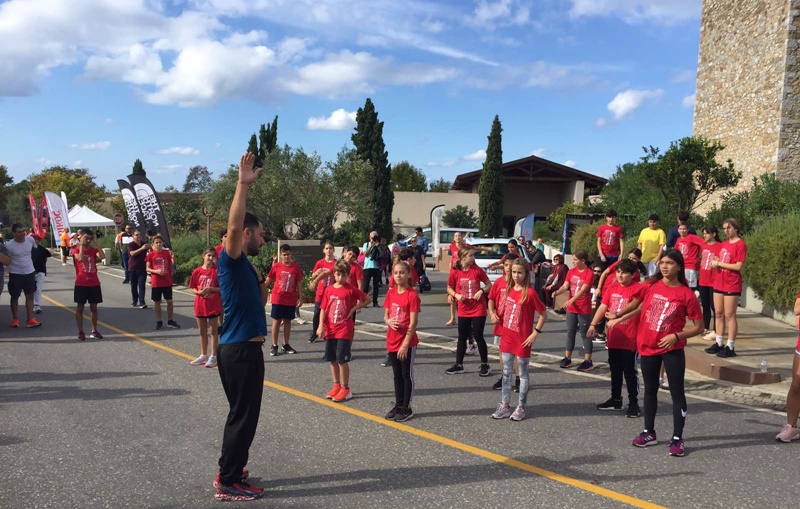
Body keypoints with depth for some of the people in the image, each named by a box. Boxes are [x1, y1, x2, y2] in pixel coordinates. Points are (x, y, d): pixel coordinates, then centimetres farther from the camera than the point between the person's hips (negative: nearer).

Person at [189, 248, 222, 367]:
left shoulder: (217, 271, -6)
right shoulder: (197, 271, 1)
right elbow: (192, 288, 5)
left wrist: (211, 289, -19)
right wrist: (199, 292, -14)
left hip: (214, 305, -3)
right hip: (200, 305, 3)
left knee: (213, 331, 4)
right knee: (202, 331, 14)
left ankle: (213, 356, 11)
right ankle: (203, 355, 27)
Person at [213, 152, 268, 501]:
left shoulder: (243, 265, 15)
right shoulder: (231, 259, -13)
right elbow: (233, 226, -32)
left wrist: (264, 287, 13)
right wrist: (243, 185, -35)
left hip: (242, 348, 10)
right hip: (240, 350, -10)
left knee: (242, 415, 19)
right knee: (243, 417, -2)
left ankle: (230, 471, 31)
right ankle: (228, 484, 8)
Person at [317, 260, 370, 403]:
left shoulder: (351, 290, -6)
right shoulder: (328, 290, 4)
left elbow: (367, 299, 2)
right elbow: (323, 309, 4)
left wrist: (354, 308, -9)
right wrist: (321, 326, -5)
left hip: (345, 330, -5)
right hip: (330, 330, 5)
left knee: (342, 360, -4)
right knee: (332, 359, 12)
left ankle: (346, 389, 8)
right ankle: (336, 386, 26)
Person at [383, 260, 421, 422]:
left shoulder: (412, 295, -13)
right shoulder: (390, 293, 5)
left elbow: (413, 322, -15)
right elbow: (386, 315, 12)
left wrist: (405, 344, -18)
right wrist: (389, 322, -12)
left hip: (407, 342, -6)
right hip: (392, 341, 6)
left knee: (407, 374, 4)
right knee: (397, 375, 15)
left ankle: (407, 408, 13)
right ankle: (398, 405, 26)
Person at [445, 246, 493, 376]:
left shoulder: (477, 270, -7)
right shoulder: (455, 272, -6)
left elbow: (489, 285, 3)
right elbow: (449, 288, 7)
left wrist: (481, 291, -15)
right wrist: (456, 295, -12)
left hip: (478, 309, -2)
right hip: (463, 310, 2)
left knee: (478, 336, -1)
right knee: (462, 337, 11)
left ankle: (485, 364, 14)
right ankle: (459, 365, 22)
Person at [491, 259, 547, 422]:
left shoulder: (530, 293, -14)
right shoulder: (509, 289, 6)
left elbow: (543, 314, -11)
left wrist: (535, 333, -13)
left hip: (522, 340, -6)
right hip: (507, 338, 6)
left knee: (523, 374, 7)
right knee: (506, 373, 11)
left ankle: (521, 408, 16)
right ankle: (505, 406, 20)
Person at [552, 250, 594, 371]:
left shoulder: (589, 273, -13)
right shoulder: (571, 271, 5)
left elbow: (583, 290, -23)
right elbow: (565, 286, -3)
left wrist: (571, 300, -35)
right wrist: (557, 292, -24)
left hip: (584, 309, -6)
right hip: (571, 308, 6)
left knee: (585, 334, 0)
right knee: (570, 332, 11)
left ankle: (588, 361, 6)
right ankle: (567, 358, 20)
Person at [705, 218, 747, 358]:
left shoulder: (741, 245, -10)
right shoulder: (723, 244, 13)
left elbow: (738, 267, -17)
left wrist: (719, 263, -13)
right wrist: (715, 262, -2)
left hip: (732, 285, -7)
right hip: (719, 283, 7)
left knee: (730, 315, -4)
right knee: (719, 314, 10)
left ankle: (730, 347, 2)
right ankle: (719, 343, 18)